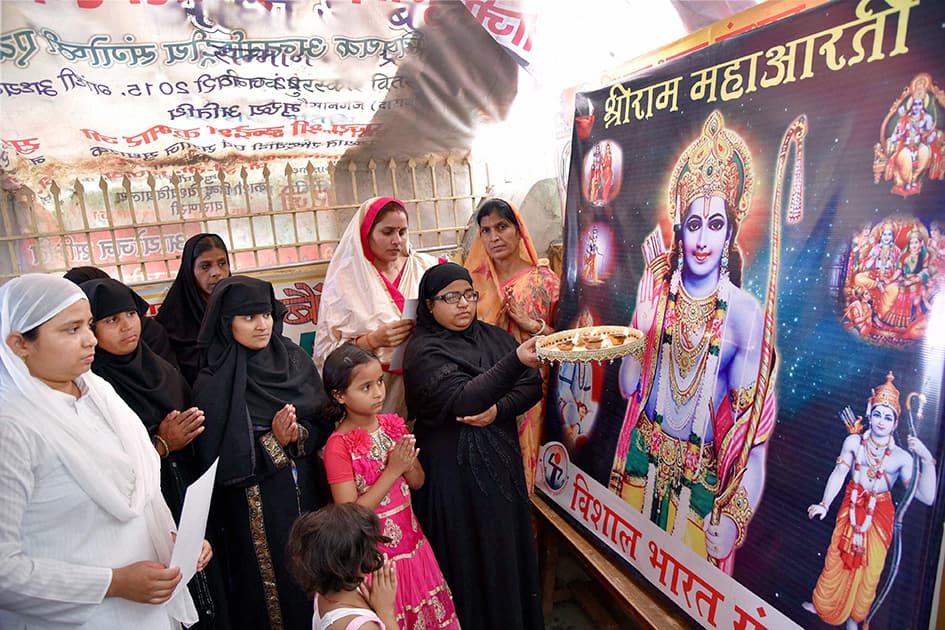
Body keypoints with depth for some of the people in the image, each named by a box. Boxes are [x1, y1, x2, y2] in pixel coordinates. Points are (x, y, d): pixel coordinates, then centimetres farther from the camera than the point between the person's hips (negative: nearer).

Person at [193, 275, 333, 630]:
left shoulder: (295, 360, -2)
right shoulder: (214, 384, -13)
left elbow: (324, 424, 1)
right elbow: (217, 461, -14)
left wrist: (299, 434, -18)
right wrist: (273, 442, -22)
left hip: (306, 494, 4)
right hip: (256, 508, -4)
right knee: (276, 591, 13)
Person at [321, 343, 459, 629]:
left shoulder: (394, 424, -3)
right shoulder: (338, 445, -19)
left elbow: (418, 482, 4)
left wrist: (408, 465, -17)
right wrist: (392, 470, -25)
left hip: (410, 540, 5)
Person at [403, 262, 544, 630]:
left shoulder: (493, 336, 6)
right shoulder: (423, 351, -12)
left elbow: (533, 385, 1)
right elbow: (464, 399, -27)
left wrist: (498, 411, -17)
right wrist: (516, 360, -39)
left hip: (501, 460, 5)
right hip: (454, 471, -5)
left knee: (508, 548, 15)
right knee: (468, 556, 7)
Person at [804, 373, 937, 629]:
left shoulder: (901, 457, -12)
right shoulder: (854, 442, -8)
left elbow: (926, 497, -18)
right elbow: (838, 473, -10)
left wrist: (927, 460, -29)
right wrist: (824, 505, -20)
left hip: (879, 516, -1)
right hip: (851, 509, 1)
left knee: (870, 569, 10)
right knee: (836, 559, 11)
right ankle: (822, 605, 34)